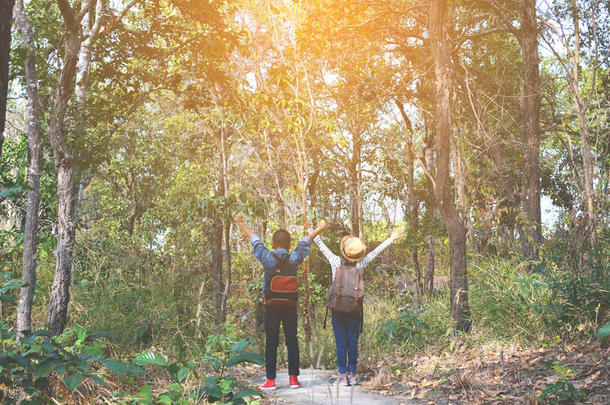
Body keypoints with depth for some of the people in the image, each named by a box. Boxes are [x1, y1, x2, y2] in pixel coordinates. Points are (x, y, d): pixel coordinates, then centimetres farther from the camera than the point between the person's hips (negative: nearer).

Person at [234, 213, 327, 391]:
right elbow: (305, 242, 14)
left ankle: (270, 380, 1)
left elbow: (254, 240, 5)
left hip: (272, 307, -2)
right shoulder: (294, 259, -2)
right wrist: (319, 228, 31)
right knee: (292, 341, 6)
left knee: (271, 343, 1)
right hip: (291, 307, 2)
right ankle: (294, 378, 5)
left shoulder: (268, 259, -7)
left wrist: (241, 224, 19)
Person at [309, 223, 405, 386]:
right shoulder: (360, 264, -8)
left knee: (341, 342, 1)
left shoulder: (335, 261, -10)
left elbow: (322, 247, 1)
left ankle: (342, 376, 1)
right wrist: (391, 239, 13)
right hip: (355, 309, 1)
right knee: (353, 342, 7)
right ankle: (352, 375, 10)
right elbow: (375, 252, 2)